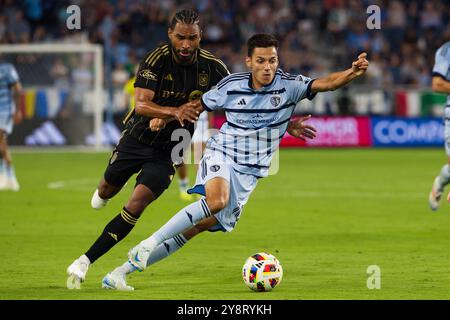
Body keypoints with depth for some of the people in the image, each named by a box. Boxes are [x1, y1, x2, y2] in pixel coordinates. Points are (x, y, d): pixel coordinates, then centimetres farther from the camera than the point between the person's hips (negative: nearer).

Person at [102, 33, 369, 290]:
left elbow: (326, 83, -23)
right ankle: (149, 244, -27)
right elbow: (200, 104, 11)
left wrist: (353, 72, -41)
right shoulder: (231, 86, -6)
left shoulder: (289, 85, -9)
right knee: (217, 199, -35)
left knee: (203, 224, 0)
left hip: (249, 172, 2)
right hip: (222, 154, -2)